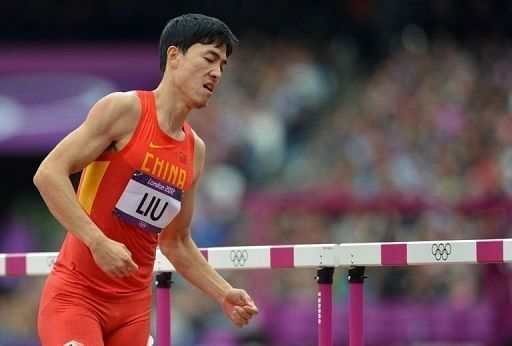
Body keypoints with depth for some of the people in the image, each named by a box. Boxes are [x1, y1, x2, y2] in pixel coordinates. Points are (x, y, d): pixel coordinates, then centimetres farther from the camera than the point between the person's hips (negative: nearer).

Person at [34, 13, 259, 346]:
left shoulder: (195, 150, 12)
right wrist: (99, 242, -24)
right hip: (75, 294, -7)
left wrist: (225, 294, 11)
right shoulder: (125, 109, -8)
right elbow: (49, 173, -15)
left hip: (134, 306, 7)